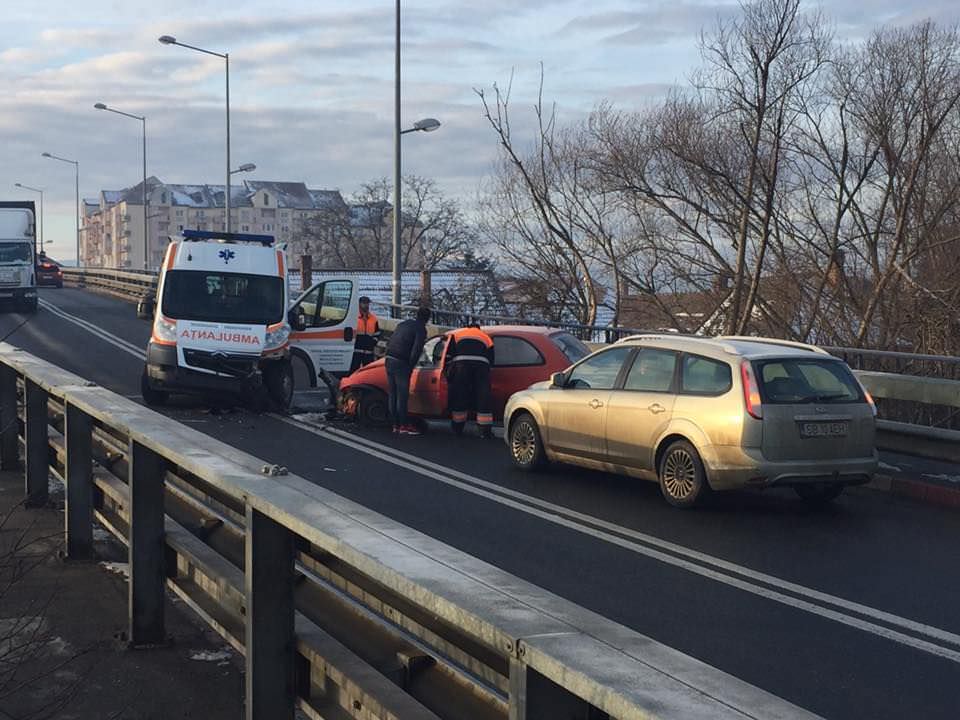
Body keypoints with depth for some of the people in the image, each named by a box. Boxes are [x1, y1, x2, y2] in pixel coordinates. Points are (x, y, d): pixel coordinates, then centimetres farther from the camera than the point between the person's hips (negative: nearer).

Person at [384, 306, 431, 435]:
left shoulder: (403, 324, 20)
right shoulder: (421, 329, -4)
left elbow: (389, 343, 22)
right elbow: (416, 350, -14)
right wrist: (410, 367, -4)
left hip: (389, 360, 8)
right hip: (401, 363, -8)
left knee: (393, 394, 11)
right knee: (402, 395, -4)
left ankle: (396, 424, 16)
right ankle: (404, 425, -3)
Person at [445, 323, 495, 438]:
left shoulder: (457, 334, 28)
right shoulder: (486, 338, 32)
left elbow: (448, 355, 17)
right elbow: (491, 360, 25)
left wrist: (448, 372, 19)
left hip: (461, 363, -1)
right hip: (482, 364, 1)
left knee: (459, 397, 7)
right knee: (483, 398, 3)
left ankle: (457, 428, 15)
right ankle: (485, 430, 1)